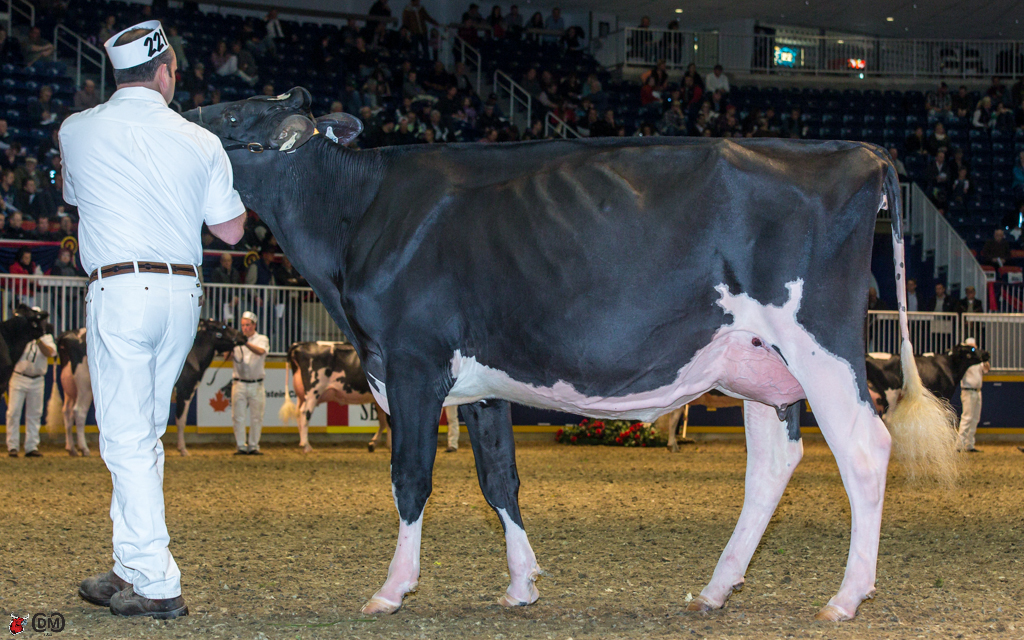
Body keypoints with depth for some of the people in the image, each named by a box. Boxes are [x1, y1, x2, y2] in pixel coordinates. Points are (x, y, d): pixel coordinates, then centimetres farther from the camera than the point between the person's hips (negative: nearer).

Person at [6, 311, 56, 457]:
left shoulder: (46, 337, 6)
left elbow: (50, 352, -12)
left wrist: (38, 340, -26)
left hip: (37, 381, 2)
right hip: (18, 378, -2)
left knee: (34, 415, 5)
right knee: (14, 412, -5)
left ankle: (31, 447, 9)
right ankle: (12, 447, -2)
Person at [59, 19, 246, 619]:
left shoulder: (77, 132, 3)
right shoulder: (201, 142, 3)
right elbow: (230, 230, 7)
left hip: (120, 291, -3)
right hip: (183, 293, 4)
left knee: (128, 439, -3)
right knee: (145, 436, 14)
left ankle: (156, 583, -7)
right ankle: (132, 568, 21)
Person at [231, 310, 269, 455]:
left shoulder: (262, 339, 5)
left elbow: (260, 351, -17)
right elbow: (230, 358, -1)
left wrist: (246, 343, -32)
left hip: (256, 385, -1)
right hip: (239, 383, 1)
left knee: (256, 418, 2)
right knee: (238, 417, -2)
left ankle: (253, 446, 11)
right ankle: (241, 447, 5)